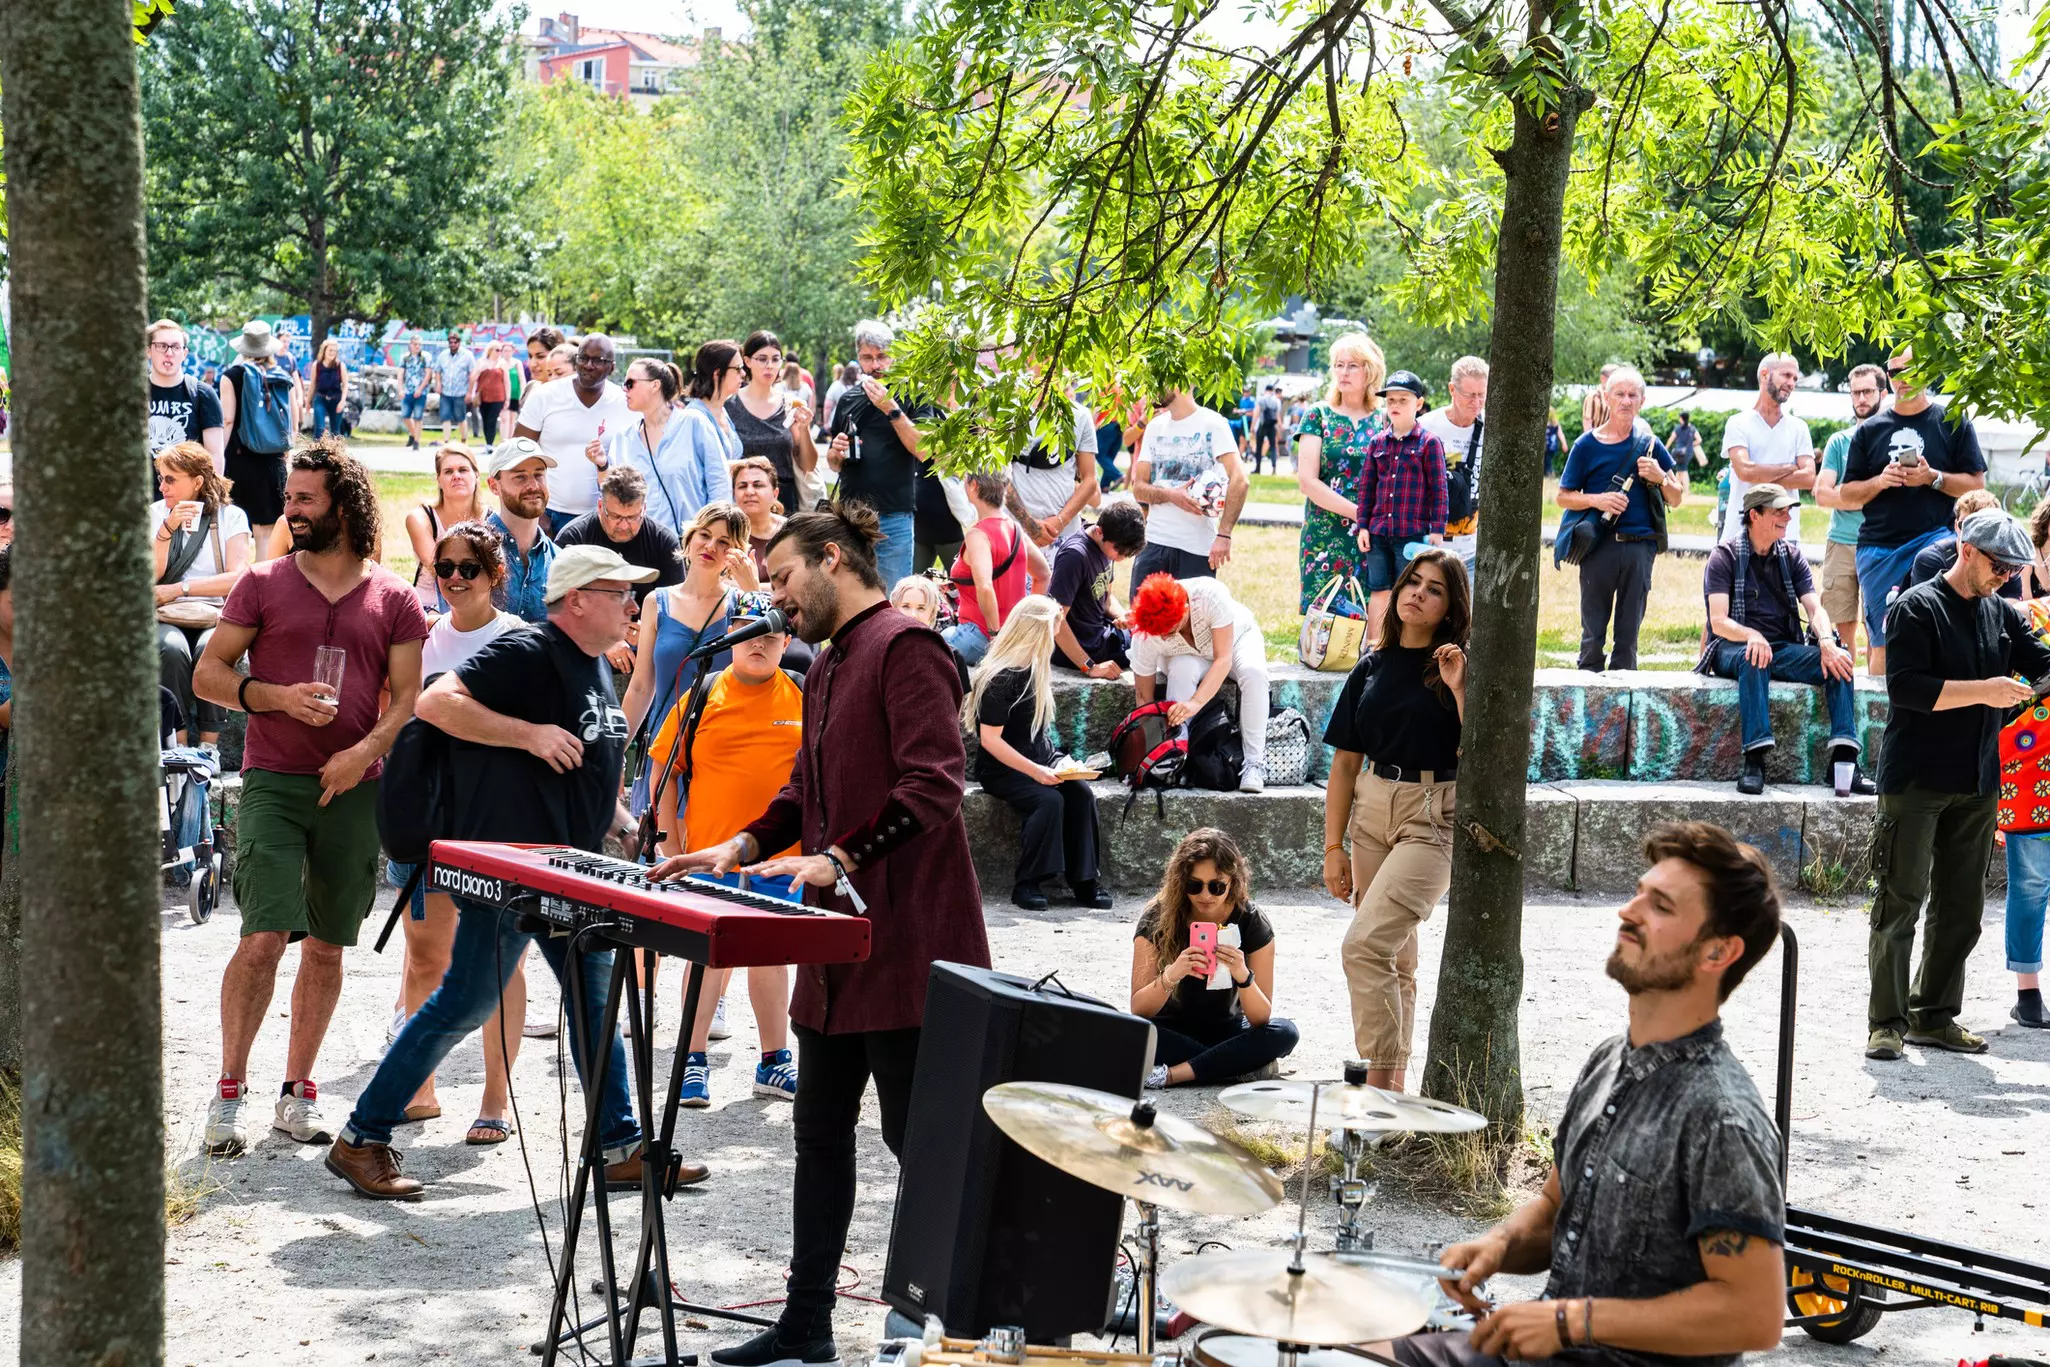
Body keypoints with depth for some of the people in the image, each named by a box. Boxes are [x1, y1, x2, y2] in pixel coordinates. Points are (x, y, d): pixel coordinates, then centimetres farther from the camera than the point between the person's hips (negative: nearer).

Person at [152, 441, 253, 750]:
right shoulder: (154, 514, 11)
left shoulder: (230, 516, 6)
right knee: (171, 647, -35)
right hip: (167, 617, 1)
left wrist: (179, 589, -12)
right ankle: (179, 742, -29)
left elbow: (238, 577, -8)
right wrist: (168, 528, -12)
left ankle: (209, 742, -26)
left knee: (210, 648, -36)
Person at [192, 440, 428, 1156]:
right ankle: (229, 1091, 0)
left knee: (326, 947, 8)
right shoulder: (262, 583, 6)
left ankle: (298, 1091, 19)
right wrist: (278, 697, -11)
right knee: (263, 937, -12)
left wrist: (365, 751, -11)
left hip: (354, 788, 2)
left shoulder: (395, 599, 7)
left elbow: (408, 698, 6)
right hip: (273, 781, -2)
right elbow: (207, 673, 5)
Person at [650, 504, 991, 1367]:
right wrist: (746, 847, 8)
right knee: (820, 1132, 13)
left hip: (904, 940, -10)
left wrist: (840, 856, -25)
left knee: (916, 1133, -3)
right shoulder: (826, 668, 19)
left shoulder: (904, 647, -12)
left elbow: (934, 783, -22)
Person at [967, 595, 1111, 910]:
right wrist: (1035, 771, -26)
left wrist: (1052, 763, 8)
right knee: (1049, 800, -31)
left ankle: (1083, 882, -16)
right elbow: (990, 740, -21)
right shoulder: (1001, 679, -17)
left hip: (1039, 761, 7)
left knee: (1082, 794, -18)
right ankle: (1026, 885, -20)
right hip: (1001, 769, -7)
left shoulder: (1035, 669, 10)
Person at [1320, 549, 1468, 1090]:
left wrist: (1458, 690, -21)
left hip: (1434, 820, -5)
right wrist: (1333, 848, 7)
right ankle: (1394, 1083, 21)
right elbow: (1346, 762, 10)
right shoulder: (1372, 669, 9)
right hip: (1372, 811, 5)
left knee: (1364, 945, -18)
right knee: (1395, 958, 13)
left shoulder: (1461, 668, -4)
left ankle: (1380, 1081, -10)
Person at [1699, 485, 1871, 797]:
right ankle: (1755, 761, -45)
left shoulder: (1792, 556, 14)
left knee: (1838, 658, -22)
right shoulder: (1725, 556, -1)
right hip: (1733, 649, -4)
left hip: (1785, 649, 5)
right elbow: (1719, 621, -13)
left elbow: (1815, 608, 2)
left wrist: (1827, 642, -21)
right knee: (1754, 659, -39)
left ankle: (1844, 758, -32)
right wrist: (1752, 636, -34)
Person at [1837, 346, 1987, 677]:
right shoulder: (1870, 430, 14)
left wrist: (1932, 478, -12)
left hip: (1933, 536, -2)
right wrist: (1879, 482, -6)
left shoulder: (1953, 423, 7)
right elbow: (1845, 496, 13)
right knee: (1882, 641, 1)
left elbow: (1977, 485, 3)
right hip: (1878, 547, 2)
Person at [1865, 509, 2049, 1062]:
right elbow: (1905, 688, -16)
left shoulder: (2001, 615, 12)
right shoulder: (1917, 608, -7)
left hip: (1977, 785, 7)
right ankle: (1887, 1021, -1)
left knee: (1961, 907, 9)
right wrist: (1983, 691, -18)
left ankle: (1934, 1015, 18)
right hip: (1915, 780, -7)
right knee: (1901, 901, -5)